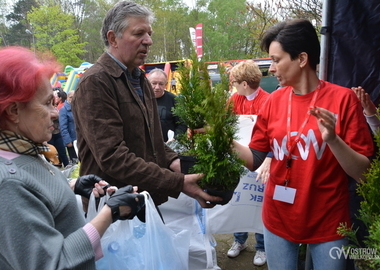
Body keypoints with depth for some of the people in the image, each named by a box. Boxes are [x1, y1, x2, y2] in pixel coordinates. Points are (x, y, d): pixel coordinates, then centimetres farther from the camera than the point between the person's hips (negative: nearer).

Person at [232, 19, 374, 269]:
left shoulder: (343, 98, -12)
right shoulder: (274, 101, -2)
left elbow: (362, 173, -12)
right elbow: (254, 160, 0)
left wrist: (333, 140, -28)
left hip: (328, 223, -2)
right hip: (278, 220, 3)